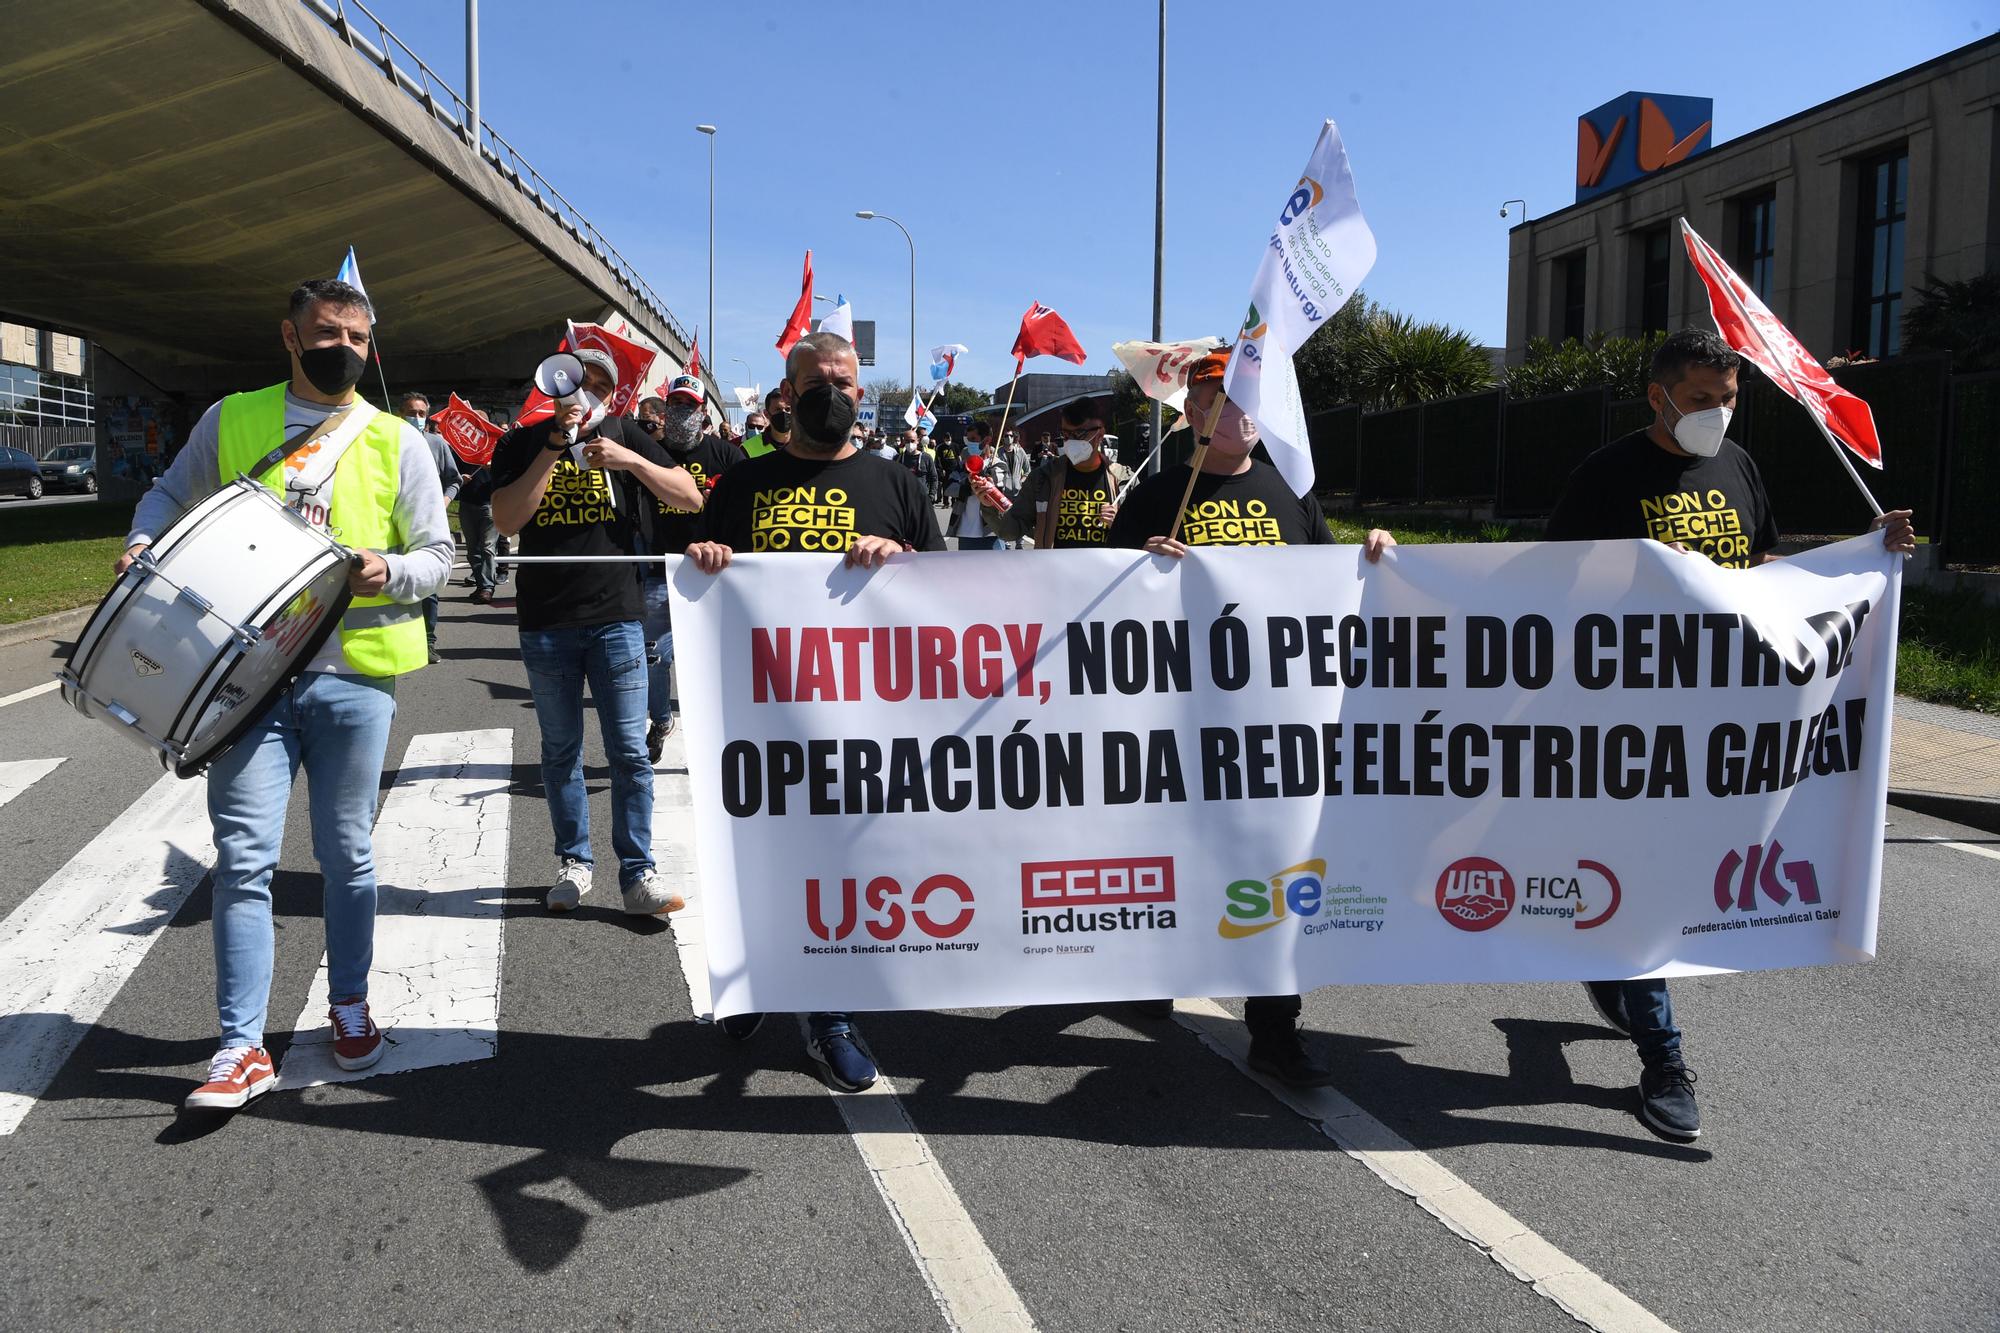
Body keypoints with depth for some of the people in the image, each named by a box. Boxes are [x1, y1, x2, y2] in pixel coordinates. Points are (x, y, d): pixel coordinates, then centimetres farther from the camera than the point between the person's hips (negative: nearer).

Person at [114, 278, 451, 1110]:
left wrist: (386, 572, -14)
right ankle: (242, 1047, 3)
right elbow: (171, 494, 22)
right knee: (244, 854, -4)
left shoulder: (397, 442, 5)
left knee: (347, 853, 9)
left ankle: (350, 1006, 29)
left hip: (353, 673, 0)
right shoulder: (231, 422, 8)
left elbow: (437, 557, 7)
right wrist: (143, 543, 2)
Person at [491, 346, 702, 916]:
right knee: (561, 750, 11)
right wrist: (555, 447, -13)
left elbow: (691, 497, -1)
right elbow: (506, 520, -9)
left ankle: (638, 874, 4)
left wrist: (630, 459, -15)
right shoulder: (521, 444, 5)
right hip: (545, 621, 1)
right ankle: (573, 862, 23)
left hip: (616, 617, -1)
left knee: (629, 752, -2)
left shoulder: (624, 435, 6)